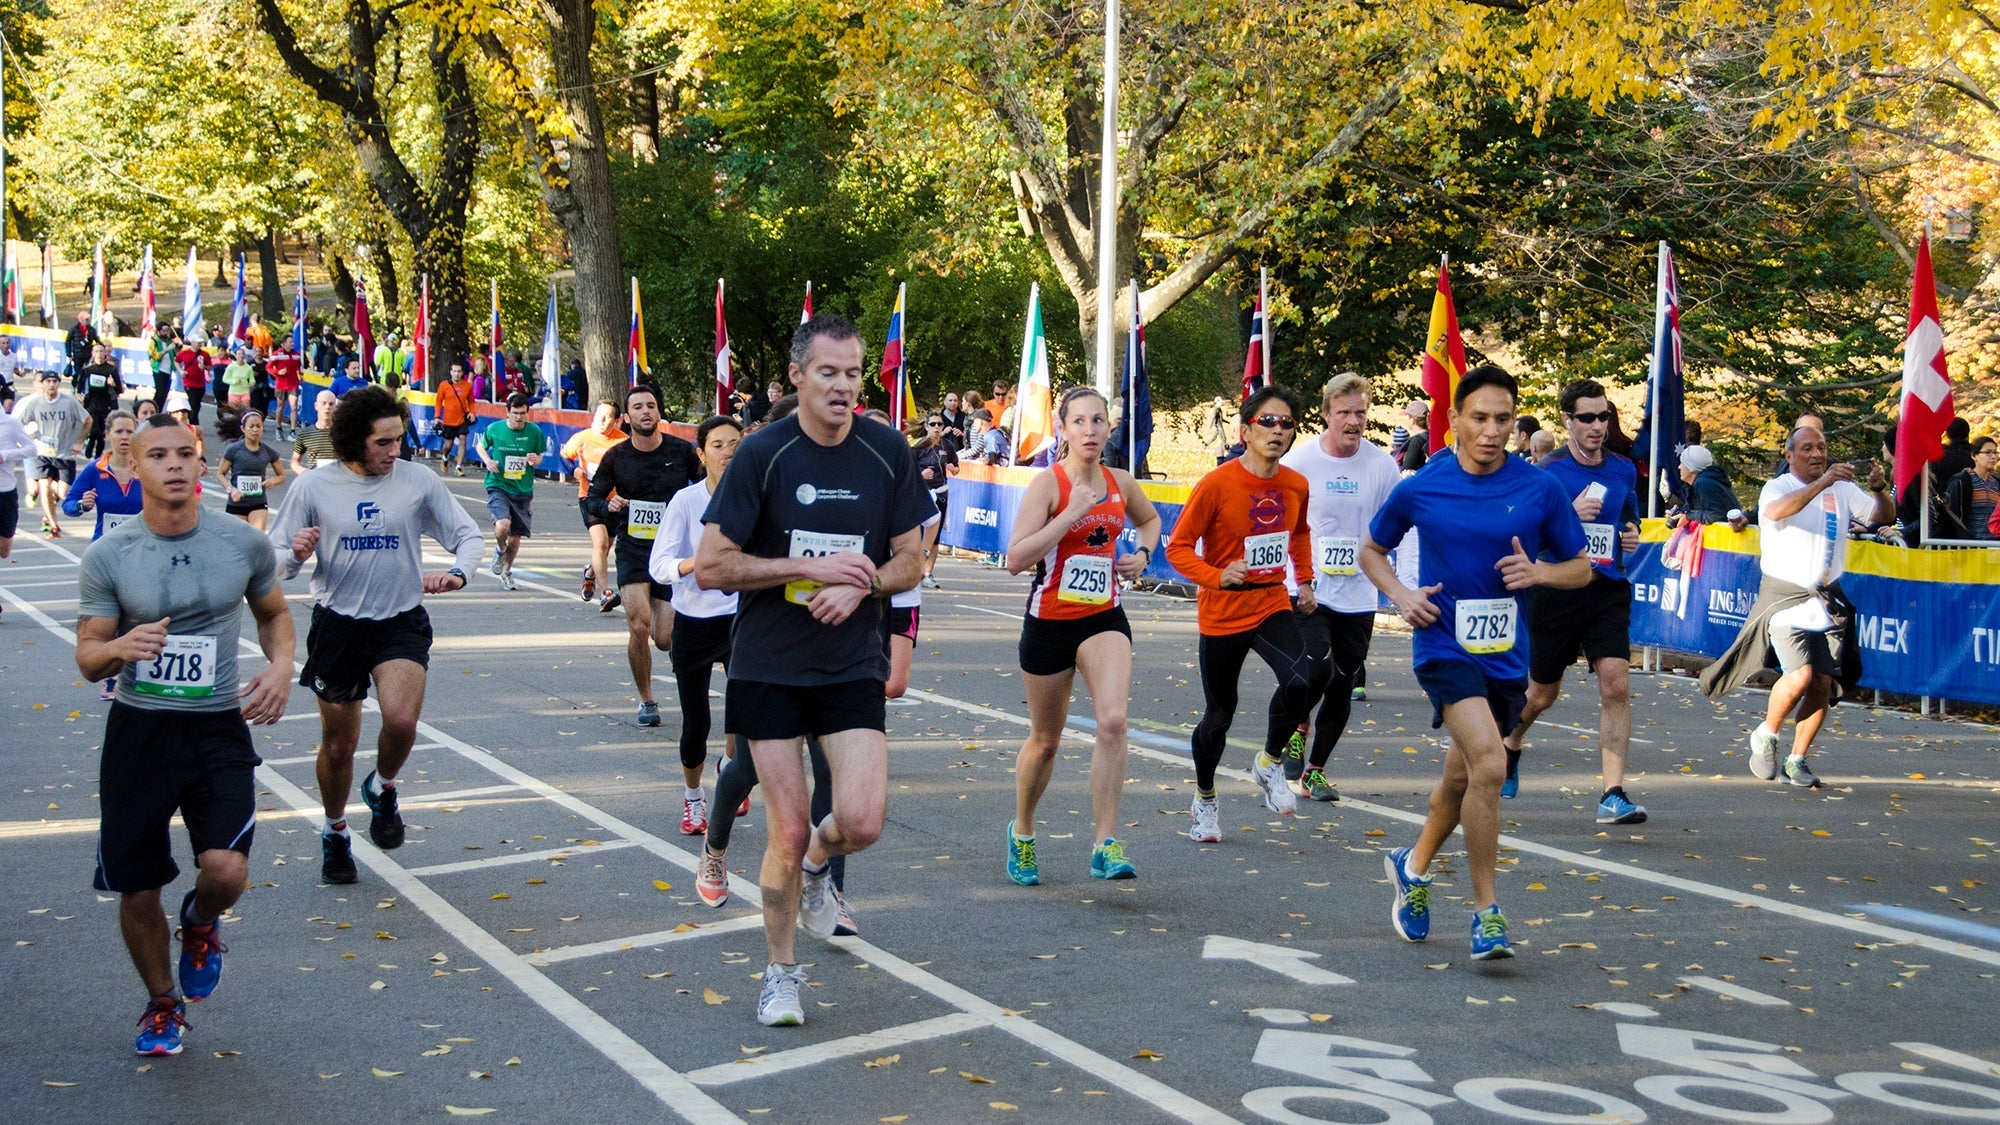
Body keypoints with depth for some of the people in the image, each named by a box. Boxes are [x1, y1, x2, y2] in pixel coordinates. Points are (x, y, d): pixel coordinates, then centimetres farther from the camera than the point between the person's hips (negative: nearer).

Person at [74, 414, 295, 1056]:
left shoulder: (245, 544, -3)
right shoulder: (106, 557, -5)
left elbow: (274, 612, 16)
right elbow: (87, 659, 0)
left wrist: (281, 665, -4)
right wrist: (119, 647, -24)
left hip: (218, 728, 0)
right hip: (138, 730, 0)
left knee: (226, 871, -18)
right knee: (137, 886, 7)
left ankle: (200, 923, 21)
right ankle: (161, 1004, 34)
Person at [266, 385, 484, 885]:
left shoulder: (419, 480, -5)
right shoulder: (313, 486, -6)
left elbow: (467, 534, 3)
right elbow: (277, 559, 0)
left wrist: (456, 572, -17)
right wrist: (295, 554, -23)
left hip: (401, 623, -1)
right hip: (337, 623, 1)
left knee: (402, 720, -25)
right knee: (338, 745, 11)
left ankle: (382, 789, 9)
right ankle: (335, 834, 37)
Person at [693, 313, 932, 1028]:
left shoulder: (888, 453, -1)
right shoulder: (762, 454, -9)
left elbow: (911, 562, 5)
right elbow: (710, 567, -10)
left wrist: (861, 586, -15)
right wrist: (813, 567, -16)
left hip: (853, 666, 2)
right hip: (769, 667, -2)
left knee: (862, 821, -12)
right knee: (787, 833, 1)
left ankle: (817, 864, 26)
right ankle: (781, 972, 24)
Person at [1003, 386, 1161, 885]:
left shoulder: (1120, 483, 3)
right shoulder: (1048, 483, -11)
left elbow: (1150, 519, 27)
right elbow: (1016, 558, -21)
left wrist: (1142, 554, 7)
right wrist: (1072, 515, -25)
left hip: (1104, 619, 3)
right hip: (1050, 620, -3)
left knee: (1113, 719, -20)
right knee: (1045, 740, 10)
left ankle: (1105, 845, -16)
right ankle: (1022, 832, 36)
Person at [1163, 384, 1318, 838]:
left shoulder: (1296, 485, -1)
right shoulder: (1218, 484, -16)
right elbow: (1178, 547, -14)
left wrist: (1304, 581, 13)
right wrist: (1217, 576, -29)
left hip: (1273, 605, 3)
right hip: (1222, 614, -3)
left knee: (1301, 679, -24)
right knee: (1218, 715, 8)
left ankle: (1270, 763, 2)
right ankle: (1205, 801, 32)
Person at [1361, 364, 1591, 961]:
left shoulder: (1541, 489, -3)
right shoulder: (1419, 489, -4)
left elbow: (1581, 567, 7)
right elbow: (1372, 550, 12)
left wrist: (1539, 572, -14)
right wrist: (1401, 595, -6)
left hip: (1506, 654, 3)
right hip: (1444, 646, -3)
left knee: (1462, 777, 17)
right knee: (1489, 764, -22)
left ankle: (1413, 867, 45)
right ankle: (1486, 913, -10)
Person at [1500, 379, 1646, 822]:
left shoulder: (1624, 470, 8)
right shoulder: (1547, 473, -7)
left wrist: (1632, 537, 2)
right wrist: (1571, 515, -21)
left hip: (1608, 591, 3)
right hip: (1555, 593, -3)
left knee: (1616, 685, -13)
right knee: (1542, 693, 11)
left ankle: (1613, 795, -11)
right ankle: (1510, 746, 44)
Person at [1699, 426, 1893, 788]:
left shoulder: (1842, 490, 8)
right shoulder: (1778, 487, -5)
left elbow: (1884, 515, 6)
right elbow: (1777, 511, -27)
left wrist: (1880, 488, -14)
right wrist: (1821, 483, -35)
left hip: (1828, 601, 5)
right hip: (1785, 598, -4)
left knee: (1823, 683, -1)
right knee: (1800, 675, -19)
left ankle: (1797, 760, 13)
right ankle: (1765, 735, 7)